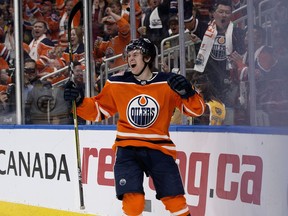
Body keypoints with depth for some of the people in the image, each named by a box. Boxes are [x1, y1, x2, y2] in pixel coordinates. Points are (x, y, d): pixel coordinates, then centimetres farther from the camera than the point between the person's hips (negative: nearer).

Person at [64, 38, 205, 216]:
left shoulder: (168, 83, -3)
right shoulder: (117, 84, 2)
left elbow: (197, 110, -3)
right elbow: (97, 111, 11)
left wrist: (187, 92, -22)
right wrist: (79, 100, -6)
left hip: (159, 149, 0)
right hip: (127, 149, 0)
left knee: (175, 201, -4)